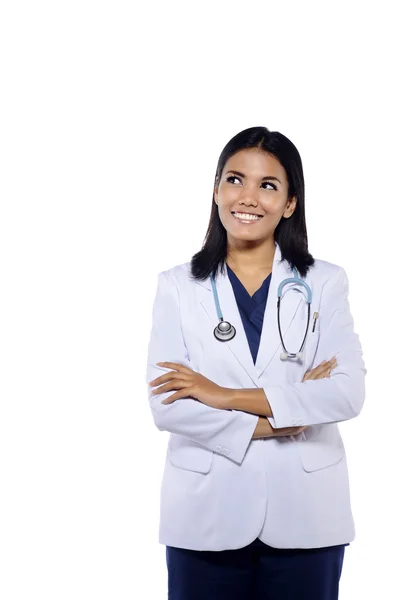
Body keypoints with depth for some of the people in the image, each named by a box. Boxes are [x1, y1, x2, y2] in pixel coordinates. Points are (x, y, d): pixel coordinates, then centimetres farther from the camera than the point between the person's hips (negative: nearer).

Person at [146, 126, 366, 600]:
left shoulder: (325, 283, 2)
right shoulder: (178, 286, 1)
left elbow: (349, 393, -11)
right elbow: (165, 405, -9)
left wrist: (226, 396, -15)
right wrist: (279, 414, -14)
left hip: (305, 516, 1)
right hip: (207, 516, 0)